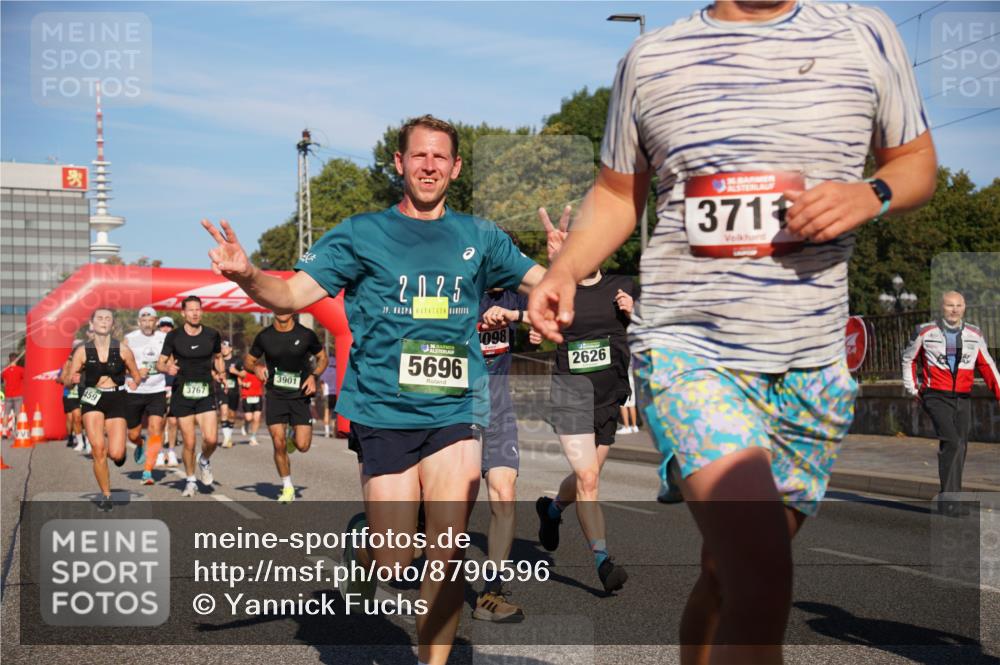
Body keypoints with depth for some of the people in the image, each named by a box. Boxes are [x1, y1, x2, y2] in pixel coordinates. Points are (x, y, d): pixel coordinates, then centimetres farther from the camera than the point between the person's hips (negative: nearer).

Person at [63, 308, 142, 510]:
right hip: (92, 401, 0)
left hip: (116, 402, 0)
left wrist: (133, 385, -6)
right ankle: (106, 495, 8)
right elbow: (66, 381, 2)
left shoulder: (123, 351, 0)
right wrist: (72, 379, -19)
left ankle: (113, 444, 29)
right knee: (98, 450, -11)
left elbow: (136, 376, 13)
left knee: (116, 454, -11)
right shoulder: (83, 351, 0)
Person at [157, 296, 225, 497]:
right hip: (182, 393, -1)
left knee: (211, 439, -14)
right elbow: (160, 363, 3)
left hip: (205, 394, 1)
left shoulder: (212, 335, 3)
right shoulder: (174, 336, -1)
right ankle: (191, 481, 21)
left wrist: (219, 372, 2)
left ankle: (204, 461, 20)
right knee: (189, 443, 0)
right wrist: (168, 368, -18)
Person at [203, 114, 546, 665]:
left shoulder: (478, 237, 9)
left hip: (454, 411, 2)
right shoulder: (362, 234, 2)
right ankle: (359, 542, 34)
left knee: (447, 552, -5)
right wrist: (247, 277, -25)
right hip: (384, 412, -1)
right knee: (393, 560, -2)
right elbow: (293, 294, -5)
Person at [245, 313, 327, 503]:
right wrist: (257, 368, -12)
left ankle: (294, 438, 30)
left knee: (302, 445, -9)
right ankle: (287, 488, 11)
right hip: (275, 396, 1)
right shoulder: (264, 336, -1)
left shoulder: (306, 335, -4)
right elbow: (248, 362, 10)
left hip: (300, 395, 0)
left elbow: (322, 357, 10)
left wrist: (313, 376, -8)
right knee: (278, 443, -8)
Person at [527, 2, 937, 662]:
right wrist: (565, 270, -2)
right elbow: (617, 193, 16)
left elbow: (918, 160, 15)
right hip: (690, 348, -2)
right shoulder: (651, 57, 5)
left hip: (813, 364, 2)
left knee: (729, 578, 13)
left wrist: (868, 196, -8)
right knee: (762, 589, -21)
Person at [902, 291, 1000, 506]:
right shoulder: (926, 332, -2)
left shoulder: (974, 335, 7)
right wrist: (912, 388, 11)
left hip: (962, 399, 4)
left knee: (960, 447, 8)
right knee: (952, 443, -20)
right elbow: (908, 358, 13)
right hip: (936, 397, -4)